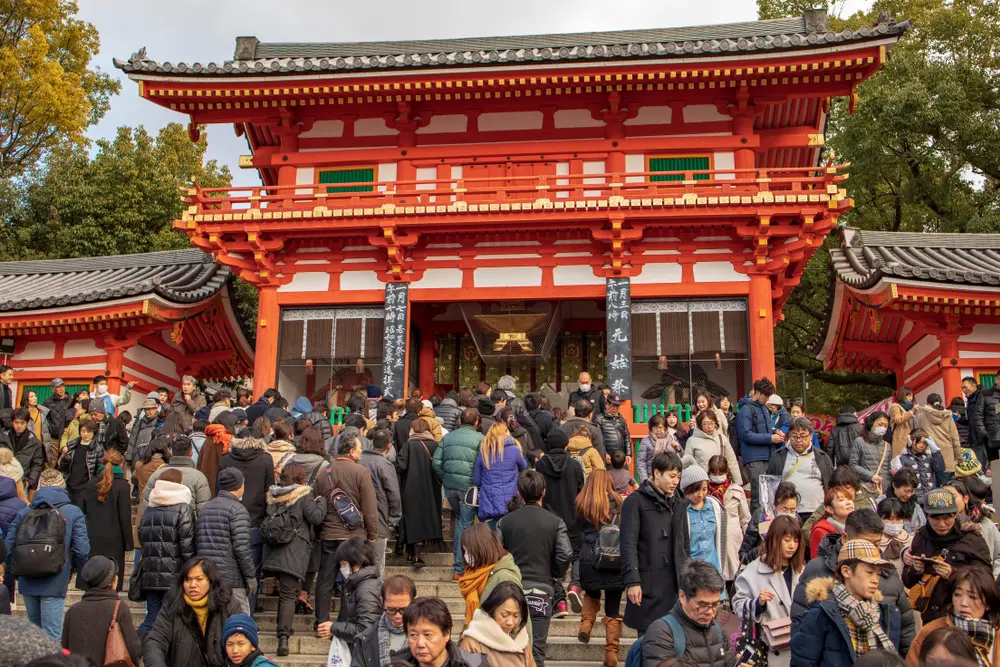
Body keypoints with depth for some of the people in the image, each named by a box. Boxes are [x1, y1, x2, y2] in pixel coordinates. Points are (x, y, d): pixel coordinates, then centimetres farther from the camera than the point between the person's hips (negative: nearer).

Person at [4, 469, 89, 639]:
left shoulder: (24, 513, 5)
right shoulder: (73, 513, -5)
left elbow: (8, 546, 1)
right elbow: (82, 549, -10)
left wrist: (17, 571, 17)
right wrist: (74, 569, 10)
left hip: (27, 582, 4)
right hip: (54, 583, -4)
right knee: (52, 635, -1)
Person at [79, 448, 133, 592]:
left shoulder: (91, 484, 7)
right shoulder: (122, 486, -8)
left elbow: (82, 511, 10)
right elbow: (125, 517, -8)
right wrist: (128, 543, -2)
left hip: (92, 541, 5)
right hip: (113, 542, -4)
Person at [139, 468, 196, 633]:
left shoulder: (148, 510, 12)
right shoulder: (183, 509, -6)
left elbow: (141, 539, 16)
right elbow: (187, 544, -11)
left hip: (149, 575, 5)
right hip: (173, 575, -5)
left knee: (151, 618, 14)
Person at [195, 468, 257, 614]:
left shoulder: (205, 509, 15)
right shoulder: (237, 510, -9)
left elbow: (196, 543, 15)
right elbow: (242, 548, -16)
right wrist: (251, 577, -9)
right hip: (231, 580, -7)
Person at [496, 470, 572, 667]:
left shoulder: (505, 521, 1)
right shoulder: (555, 522, -3)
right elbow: (565, 555, -11)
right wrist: (554, 577, 6)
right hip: (541, 591, -1)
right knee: (536, 648, 3)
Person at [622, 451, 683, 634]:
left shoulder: (676, 504, 16)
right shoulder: (636, 501, -3)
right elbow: (628, 544, -10)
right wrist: (632, 581, -16)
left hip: (672, 584, 6)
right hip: (647, 583, -6)